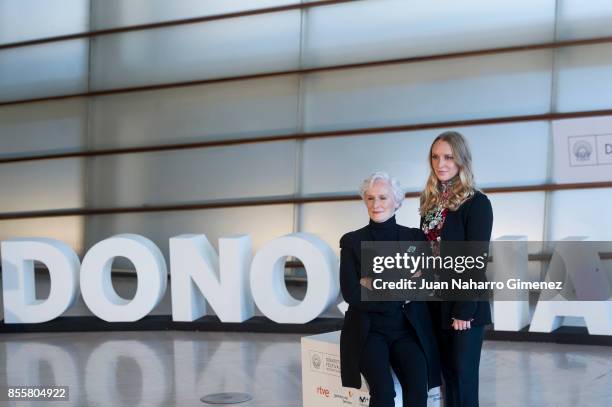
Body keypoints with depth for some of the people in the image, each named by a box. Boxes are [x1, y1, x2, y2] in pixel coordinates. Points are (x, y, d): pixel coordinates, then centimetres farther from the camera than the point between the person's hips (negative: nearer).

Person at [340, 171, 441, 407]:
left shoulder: (415, 237, 9)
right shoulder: (352, 242, 5)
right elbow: (351, 293, -4)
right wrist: (398, 297, -8)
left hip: (408, 329, 1)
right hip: (368, 329, -1)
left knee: (417, 386, -26)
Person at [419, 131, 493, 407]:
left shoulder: (476, 203, -10)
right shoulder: (431, 201, 10)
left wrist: (465, 311, -17)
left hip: (462, 305, -6)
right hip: (434, 303, 6)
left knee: (463, 380, 0)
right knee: (447, 376, 11)